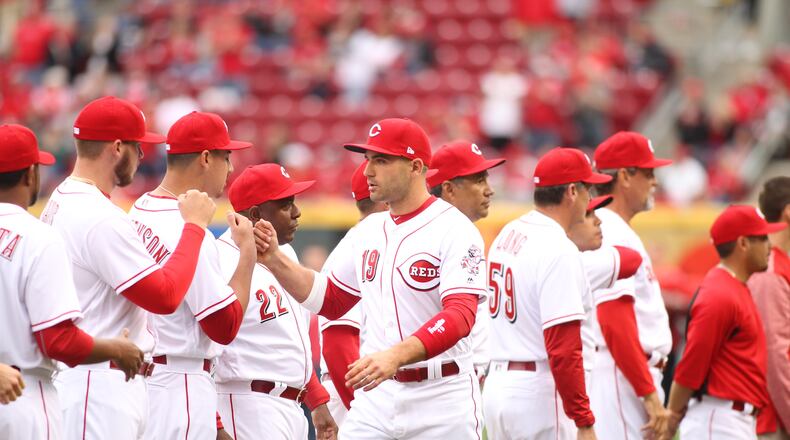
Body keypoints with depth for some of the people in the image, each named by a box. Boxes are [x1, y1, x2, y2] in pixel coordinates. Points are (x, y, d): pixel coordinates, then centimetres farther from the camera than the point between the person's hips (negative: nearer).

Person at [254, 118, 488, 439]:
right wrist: (274, 259, 6)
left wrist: (395, 356, -38)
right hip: (376, 397, 6)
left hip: (442, 402, -6)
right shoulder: (369, 231, 12)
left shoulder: (453, 229, -11)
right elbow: (329, 300, 21)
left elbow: (460, 316, -24)